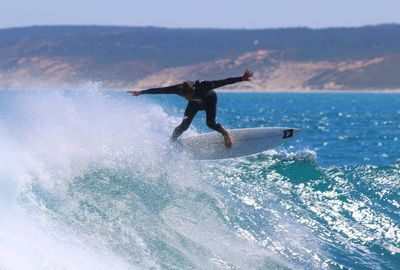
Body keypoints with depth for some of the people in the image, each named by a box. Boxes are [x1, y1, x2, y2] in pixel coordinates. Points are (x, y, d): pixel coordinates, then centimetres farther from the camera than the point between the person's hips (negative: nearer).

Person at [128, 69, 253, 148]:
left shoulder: (202, 86, -44)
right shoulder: (179, 89, -36)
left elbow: (222, 82, -45)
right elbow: (159, 90, -31)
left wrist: (241, 78, -49)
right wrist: (141, 92, -31)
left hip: (209, 99, -2)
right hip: (195, 103, 3)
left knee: (210, 123, -20)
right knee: (184, 125, -10)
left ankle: (226, 134, 8)